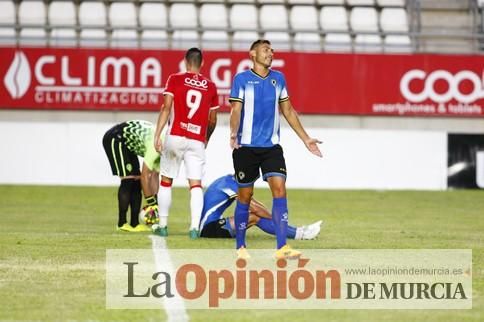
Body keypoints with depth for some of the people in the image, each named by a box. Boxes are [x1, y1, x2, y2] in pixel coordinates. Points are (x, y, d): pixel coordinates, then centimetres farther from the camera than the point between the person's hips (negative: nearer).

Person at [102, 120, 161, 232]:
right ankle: (122, 223, -9)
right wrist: (151, 202, -18)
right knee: (128, 181, -13)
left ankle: (135, 223, 5)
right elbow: (144, 176, -24)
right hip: (115, 139, -9)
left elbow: (154, 176, 4)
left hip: (126, 143, 9)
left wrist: (155, 202, -1)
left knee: (136, 183, 4)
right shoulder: (156, 146, -29)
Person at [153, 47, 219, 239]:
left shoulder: (175, 79, 3)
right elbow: (212, 120, 17)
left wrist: (157, 135, -7)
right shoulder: (210, 87, 10)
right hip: (197, 141, 1)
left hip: (175, 137, -1)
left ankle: (163, 225, 14)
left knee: (166, 181, 12)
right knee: (196, 184, -2)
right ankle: (195, 226, -19)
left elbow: (166, 108, -6)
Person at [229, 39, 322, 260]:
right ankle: (240, 246, 18)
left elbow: (288, 111, 18)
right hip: (246, 147, -3)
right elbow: (236, 110, -8)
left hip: (271, 146, 3)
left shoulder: (278, 79, 12)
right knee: (245, 195, 3)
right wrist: (234, 133, -28)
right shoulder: (242, 79, -1)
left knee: (279, 188, -13)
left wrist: (305, 139, 16)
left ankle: (282, 247, -18)